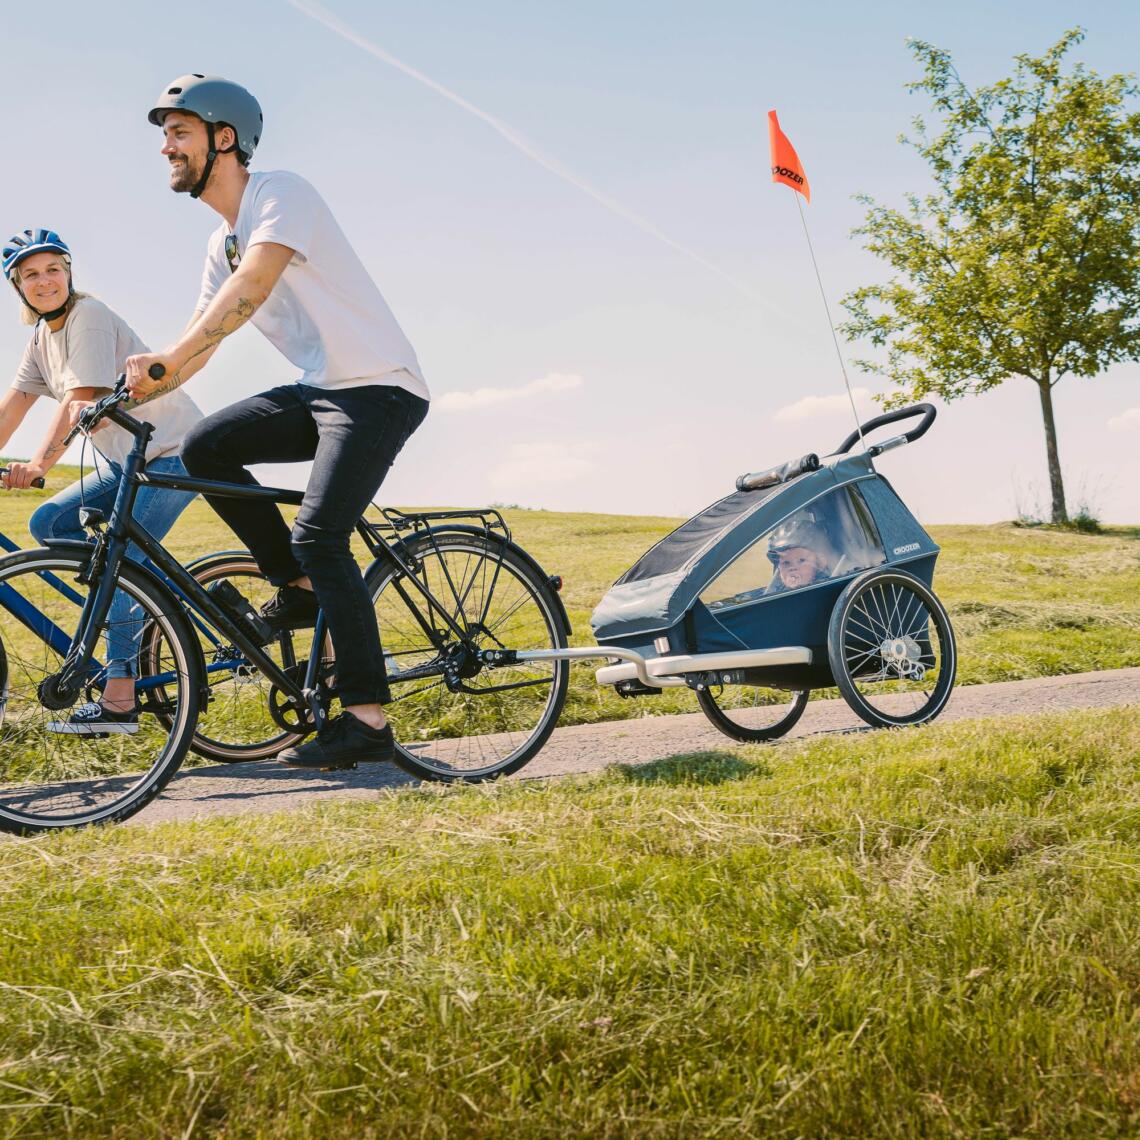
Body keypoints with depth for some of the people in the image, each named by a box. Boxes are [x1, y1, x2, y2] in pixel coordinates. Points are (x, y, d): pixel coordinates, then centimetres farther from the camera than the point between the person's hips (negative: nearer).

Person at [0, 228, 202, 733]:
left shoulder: (88, 317, -15)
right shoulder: (42, 336, 11)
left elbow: (80, 401, -27)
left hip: (172, 452, -9)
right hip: (128, 460, 9)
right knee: (48, 523, -2)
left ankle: (118, 701, -16)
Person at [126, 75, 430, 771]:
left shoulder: (281, 193, -12)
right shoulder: (224, 243, 15)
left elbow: (253, 284, -29)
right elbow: (201, 344, 13)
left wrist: (163, 360, -37)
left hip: (379, 389, -8)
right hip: (320, 390, 9)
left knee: (318, 536, -20)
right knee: (206, 448, -5)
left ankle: (368, 720, -15)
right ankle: (300, 588, 5)